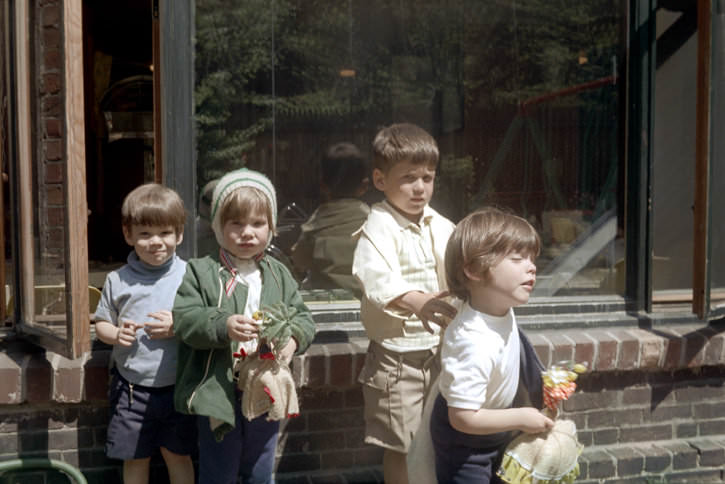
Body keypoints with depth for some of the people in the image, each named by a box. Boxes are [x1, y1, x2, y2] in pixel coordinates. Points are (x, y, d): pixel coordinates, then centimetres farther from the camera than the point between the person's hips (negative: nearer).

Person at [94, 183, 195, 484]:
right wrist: (115, 334, -13)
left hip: (177, 387, -1)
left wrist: (178, 327, -20)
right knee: (135, 458, 14)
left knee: (178, 455, 12)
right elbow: (101, 323, 8)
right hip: (132, 387, 2)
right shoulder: (117, 280, 0)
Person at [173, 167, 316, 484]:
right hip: (218, 395, -3)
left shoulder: (279, 275, 7)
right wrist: (223, 326, -31)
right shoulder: (199, 272, -5)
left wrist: (293, 339, -15)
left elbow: (302, 316, 7)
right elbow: (185, 319, -13)